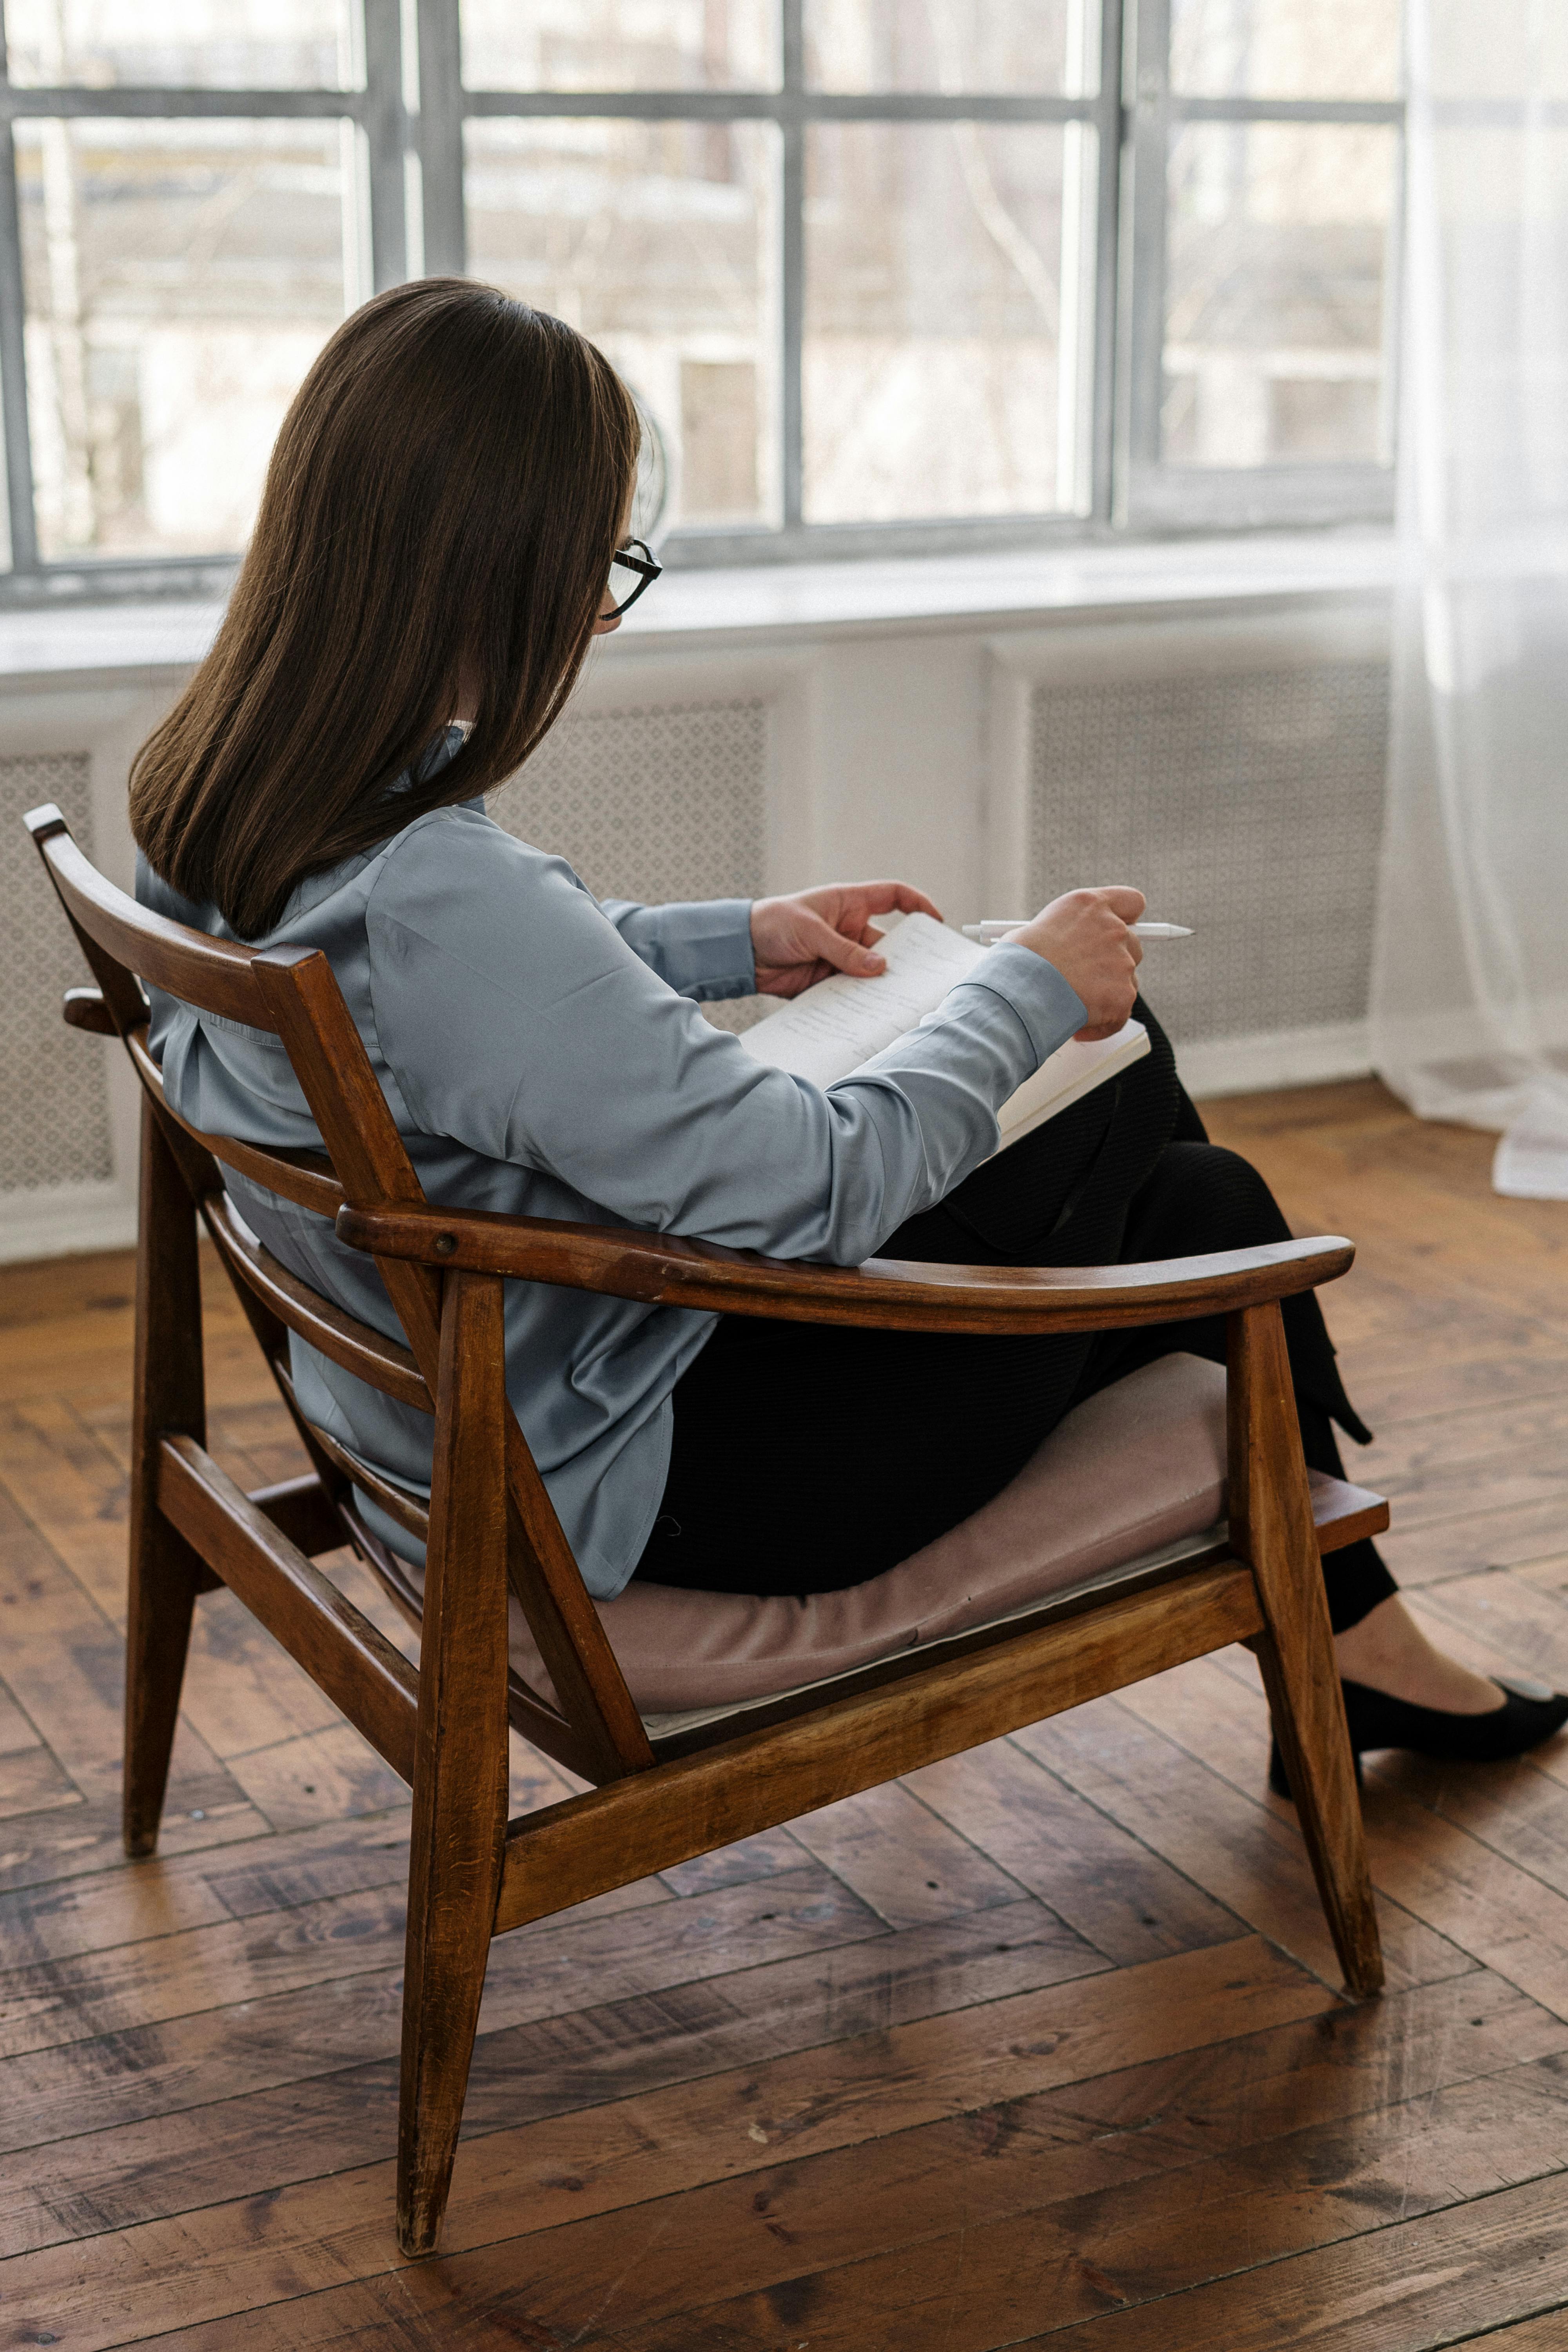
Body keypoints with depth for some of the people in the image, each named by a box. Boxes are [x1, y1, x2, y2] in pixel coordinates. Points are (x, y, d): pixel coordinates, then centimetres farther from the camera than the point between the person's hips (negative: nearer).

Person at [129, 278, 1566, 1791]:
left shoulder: (211, 803, -7)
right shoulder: (446, 902, -35)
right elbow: (819, 1187, -28)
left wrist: (731, 944, 10)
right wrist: (1030, 990, -12)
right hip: (627, 1486, -9)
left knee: (1122, 1069, 16)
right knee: (1202, 1211, 7)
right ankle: (1352, 1646, 34)